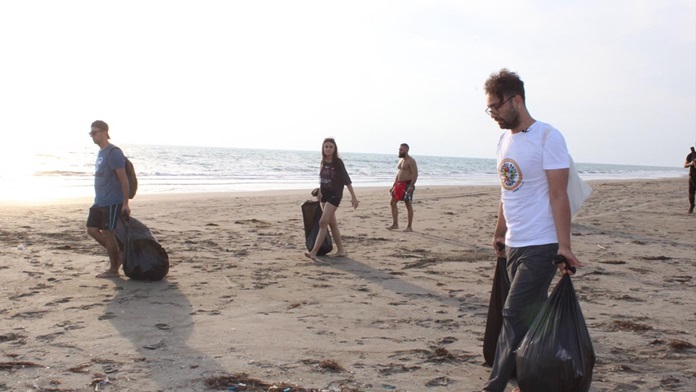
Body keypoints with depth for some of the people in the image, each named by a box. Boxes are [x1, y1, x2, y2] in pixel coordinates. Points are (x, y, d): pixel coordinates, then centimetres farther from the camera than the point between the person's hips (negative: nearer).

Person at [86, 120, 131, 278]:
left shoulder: (113, 153, -16)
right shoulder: (101, 153, 14)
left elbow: (123, 179, -17)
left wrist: (125, 203, -18)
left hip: (112, 202, -9)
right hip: (99, 202, 9)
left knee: (107, 233, -3)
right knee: (92, 229, 9)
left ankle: (113, 269, 9)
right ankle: (118, 255, 21)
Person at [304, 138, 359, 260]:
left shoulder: (338, 162, -11)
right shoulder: (323, 162, 6)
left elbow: (347, 180, -11)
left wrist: (353, 197, -12)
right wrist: (320, 192, 20)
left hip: (335, 195, -7)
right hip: (325, 194, 7)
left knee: (323, 222, -14)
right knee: (332, 223, 11)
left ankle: (314, 252, -17)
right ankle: (341, 250, 21)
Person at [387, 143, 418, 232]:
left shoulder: (411, 161, -12)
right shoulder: (401, 160, 16)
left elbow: (415, 174, -18)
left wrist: (411, 186, -27)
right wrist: (393, 186, 19)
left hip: (407, 185, -9)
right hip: (399, 184, 9)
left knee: (408, 205, -2)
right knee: (393, 203, 6)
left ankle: (409, 227, 4)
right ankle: (395, 224, 13)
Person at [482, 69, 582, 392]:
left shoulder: (547, 138, -12)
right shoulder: (505, 139, 12)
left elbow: (558, 195, -15)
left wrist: (564, 246, -19)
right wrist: (500, 232, 20)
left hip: (541, 246, -7)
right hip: (515, 245, 7)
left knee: (515, 316, -8)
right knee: (532, 317, 13)